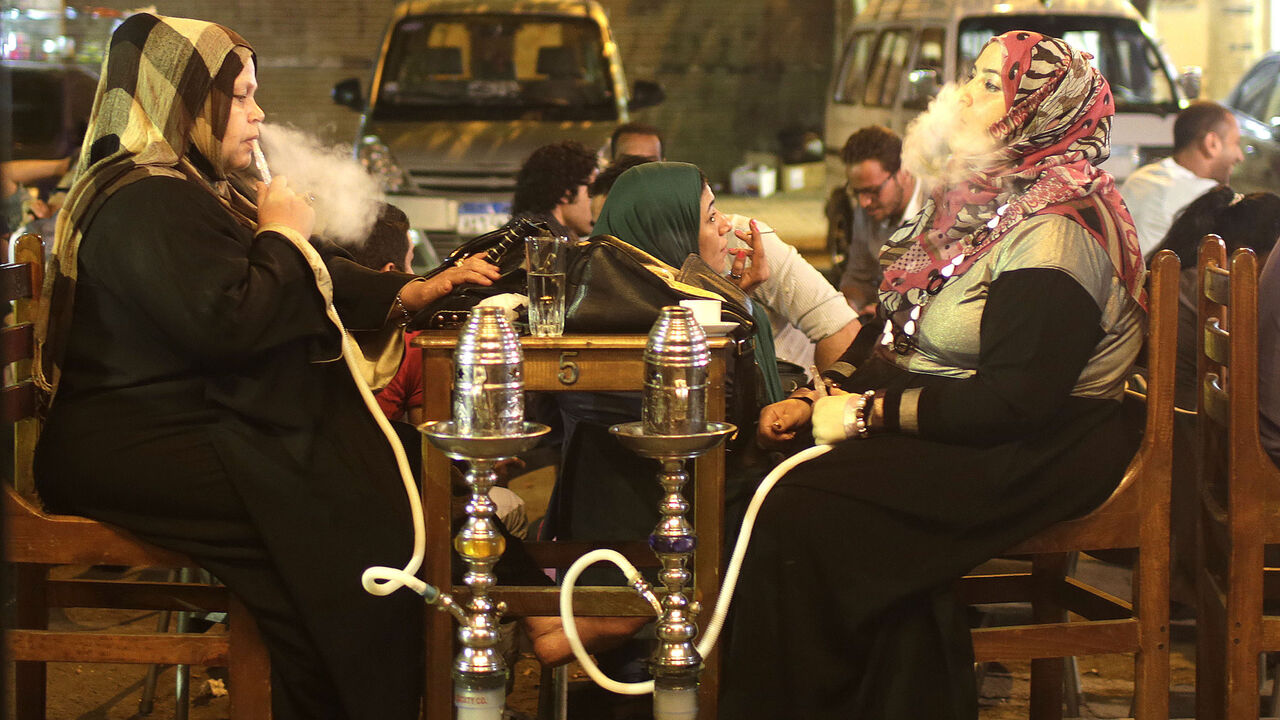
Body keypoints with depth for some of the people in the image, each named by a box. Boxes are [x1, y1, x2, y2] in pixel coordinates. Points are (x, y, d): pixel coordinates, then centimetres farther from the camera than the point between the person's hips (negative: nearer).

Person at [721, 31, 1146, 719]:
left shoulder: (1053, 234, -17)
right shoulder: (977, 203, 14)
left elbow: (1012, 402, -23)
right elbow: (899, 337, 19)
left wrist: (866, 411, -17)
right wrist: (815, 398, 4)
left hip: (1034, 460, -10)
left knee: (802, 508, -25)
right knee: (762, 476, -9)